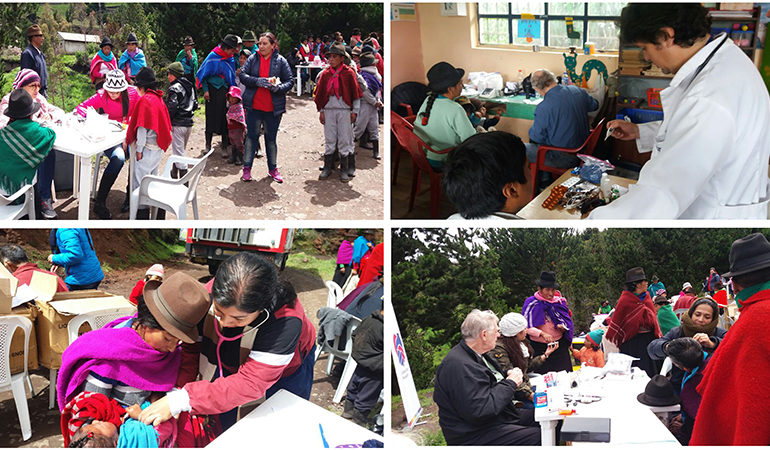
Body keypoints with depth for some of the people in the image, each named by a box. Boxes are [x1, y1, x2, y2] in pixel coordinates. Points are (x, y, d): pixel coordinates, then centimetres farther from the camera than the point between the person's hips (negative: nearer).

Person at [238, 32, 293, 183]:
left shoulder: (281, 61, 0)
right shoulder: (253, 59, 3)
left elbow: (290, 81, 0)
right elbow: (242, 75, -2)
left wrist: (278, 88, -19)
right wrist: (257, 81, -19)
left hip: (273, 108, 0)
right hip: (254, 106, 0)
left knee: (271, 138, 10)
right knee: (251, 136, 7)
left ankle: (273, 169, 23)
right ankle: (247, 168, 17)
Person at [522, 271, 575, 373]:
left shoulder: (559, 301, 5)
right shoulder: (531, 303, -6)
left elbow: (568, 322, 10)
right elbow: (526, 327, -8)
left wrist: (562, 327, -12)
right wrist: (542, 333, -22)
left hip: (559, 345, 3)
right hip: (539, 347, -3)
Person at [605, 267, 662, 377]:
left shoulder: (647, 297, 6)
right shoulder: (625, 300, -13)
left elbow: (653, 318, 16)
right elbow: (616, 322, -8)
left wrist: (659, 337, 15)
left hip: (649, 340, 6)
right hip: (633, 342, -6)